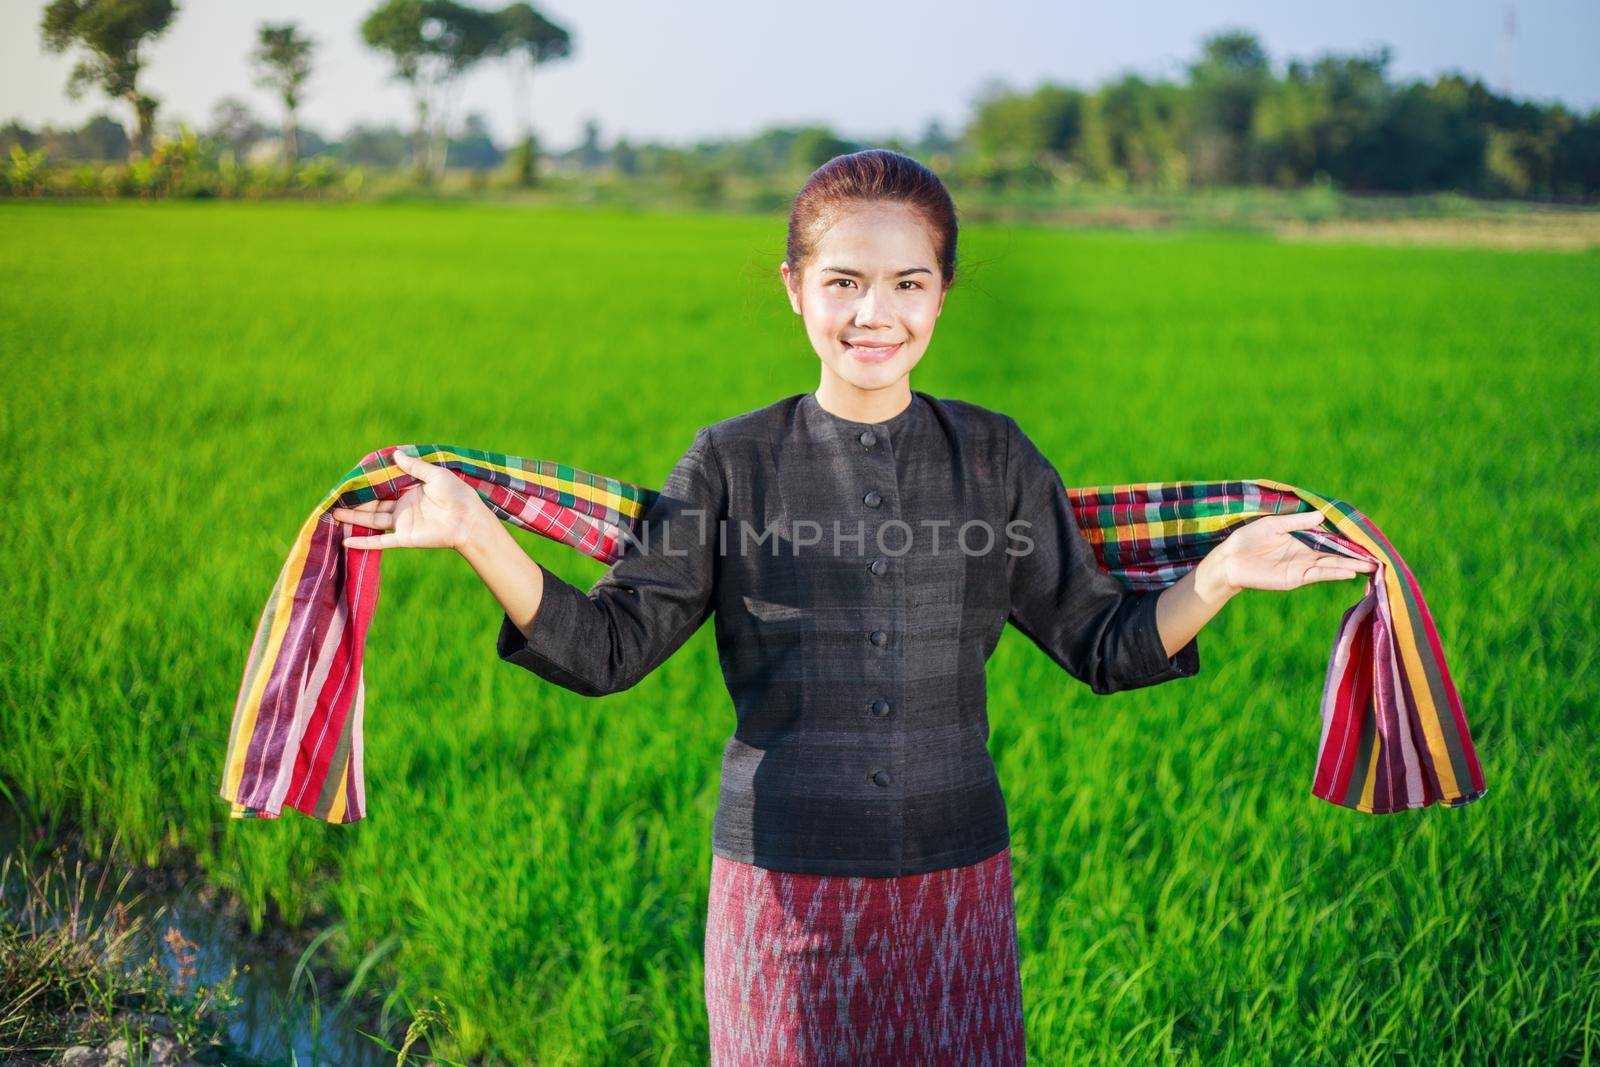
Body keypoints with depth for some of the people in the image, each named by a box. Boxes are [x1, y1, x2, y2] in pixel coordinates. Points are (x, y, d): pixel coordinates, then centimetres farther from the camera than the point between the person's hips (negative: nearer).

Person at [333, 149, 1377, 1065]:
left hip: (957, 883, 2)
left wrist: (1219, 574, -9)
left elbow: (1105, 645, 7)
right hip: (783, 883, -1)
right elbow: (606, 648, -3)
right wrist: (475, 532, -16)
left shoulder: (995, 458, 3)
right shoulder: (734, 462, -2)